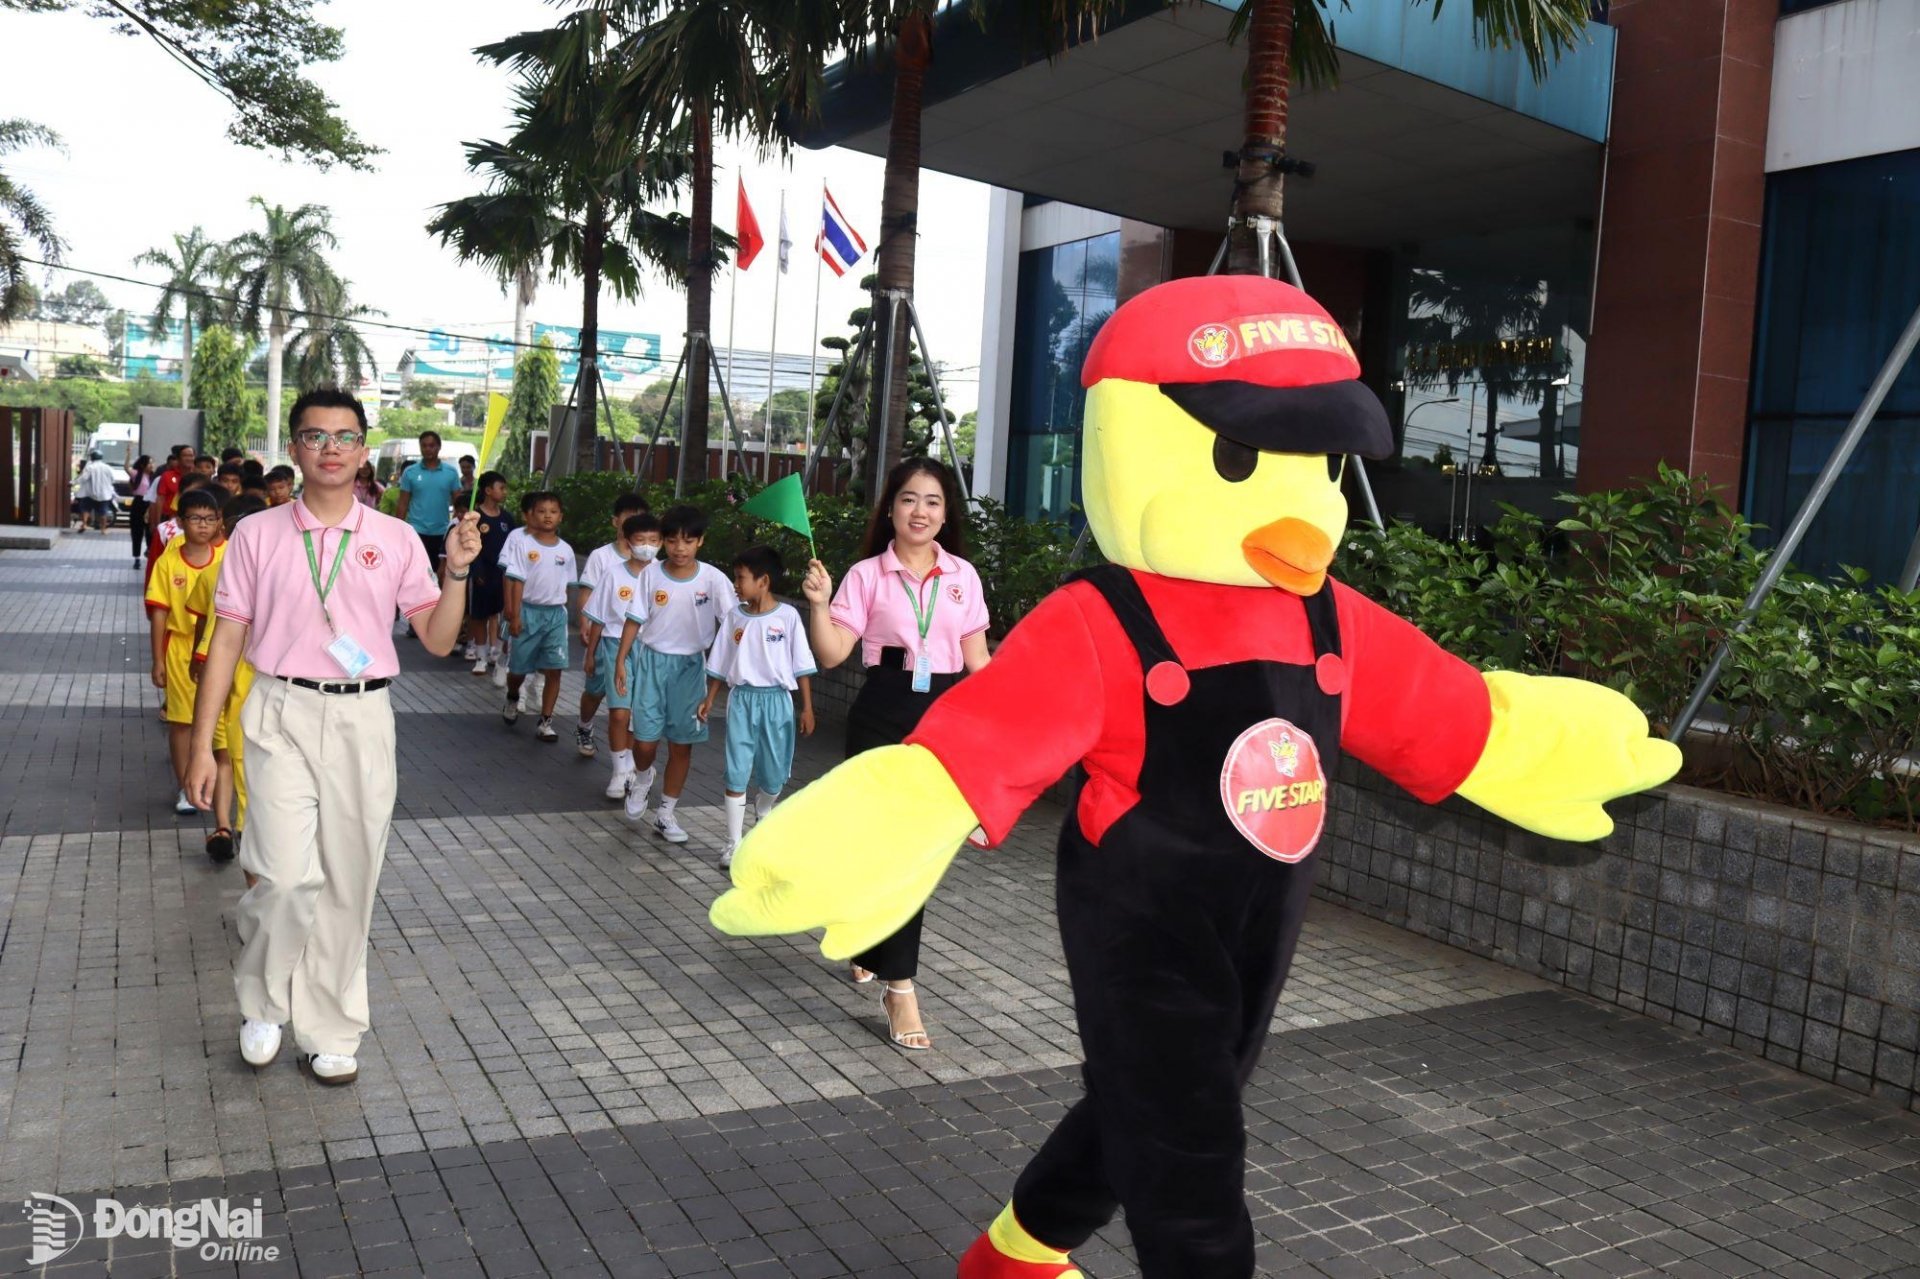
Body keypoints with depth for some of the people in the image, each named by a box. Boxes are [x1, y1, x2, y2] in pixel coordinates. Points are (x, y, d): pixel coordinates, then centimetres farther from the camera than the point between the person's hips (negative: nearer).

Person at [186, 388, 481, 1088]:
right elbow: (226, 643, 4)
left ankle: (331, 1034, 23)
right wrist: (202, 746, 1)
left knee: (348, 885, 7)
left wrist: (457, 569, -10)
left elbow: (438, 641, 5)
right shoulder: (257, 534, 4)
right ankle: (261, 1005, 15)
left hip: (363, 721, 2)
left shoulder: (395, 540, 5)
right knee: (288, 876, -14)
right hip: (283, 718, -1)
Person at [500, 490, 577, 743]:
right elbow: (516, 580, -9)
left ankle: (545, 722, 2)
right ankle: (512, 699, 42)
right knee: (519, 667, 11)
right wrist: (514, 615, -11)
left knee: (554, 669, -5)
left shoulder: (565, 550, 3)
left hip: (556, 613, 2)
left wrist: (558, 608, 9)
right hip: (528, 611, -2)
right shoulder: (521, 541, -7)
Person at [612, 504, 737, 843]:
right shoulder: (651, 574, -5)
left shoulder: (712, 578, -8)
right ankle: (642, 780, 32)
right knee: (645, 740, -3)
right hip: (653, 661, 0)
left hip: (690, 665, 0)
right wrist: (621, 660, -3)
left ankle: (666, 813, 21)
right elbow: (635, 619, 1)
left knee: (681, 744, 6)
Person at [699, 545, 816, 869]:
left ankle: (762, 814, 41)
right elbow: (719, 665, 12)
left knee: (775, 774, 9)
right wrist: (709, 700, 7)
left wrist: (807, 708, -5)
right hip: (742, 698, 2)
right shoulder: (735, 617, 4)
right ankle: (734, 843, 4)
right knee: (736, 773, -2)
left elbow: (802, 666, -3)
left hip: (776, 699, -2)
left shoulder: (787, 616, -5)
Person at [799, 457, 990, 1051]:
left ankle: (869, 946, 36)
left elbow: (977, 658, 10)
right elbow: (832, 653, -7)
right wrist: (818, 604, -23)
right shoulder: (867, 575, -1)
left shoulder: (962, 577, 8)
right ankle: (899, 986, -2)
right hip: (882, 716, -3)